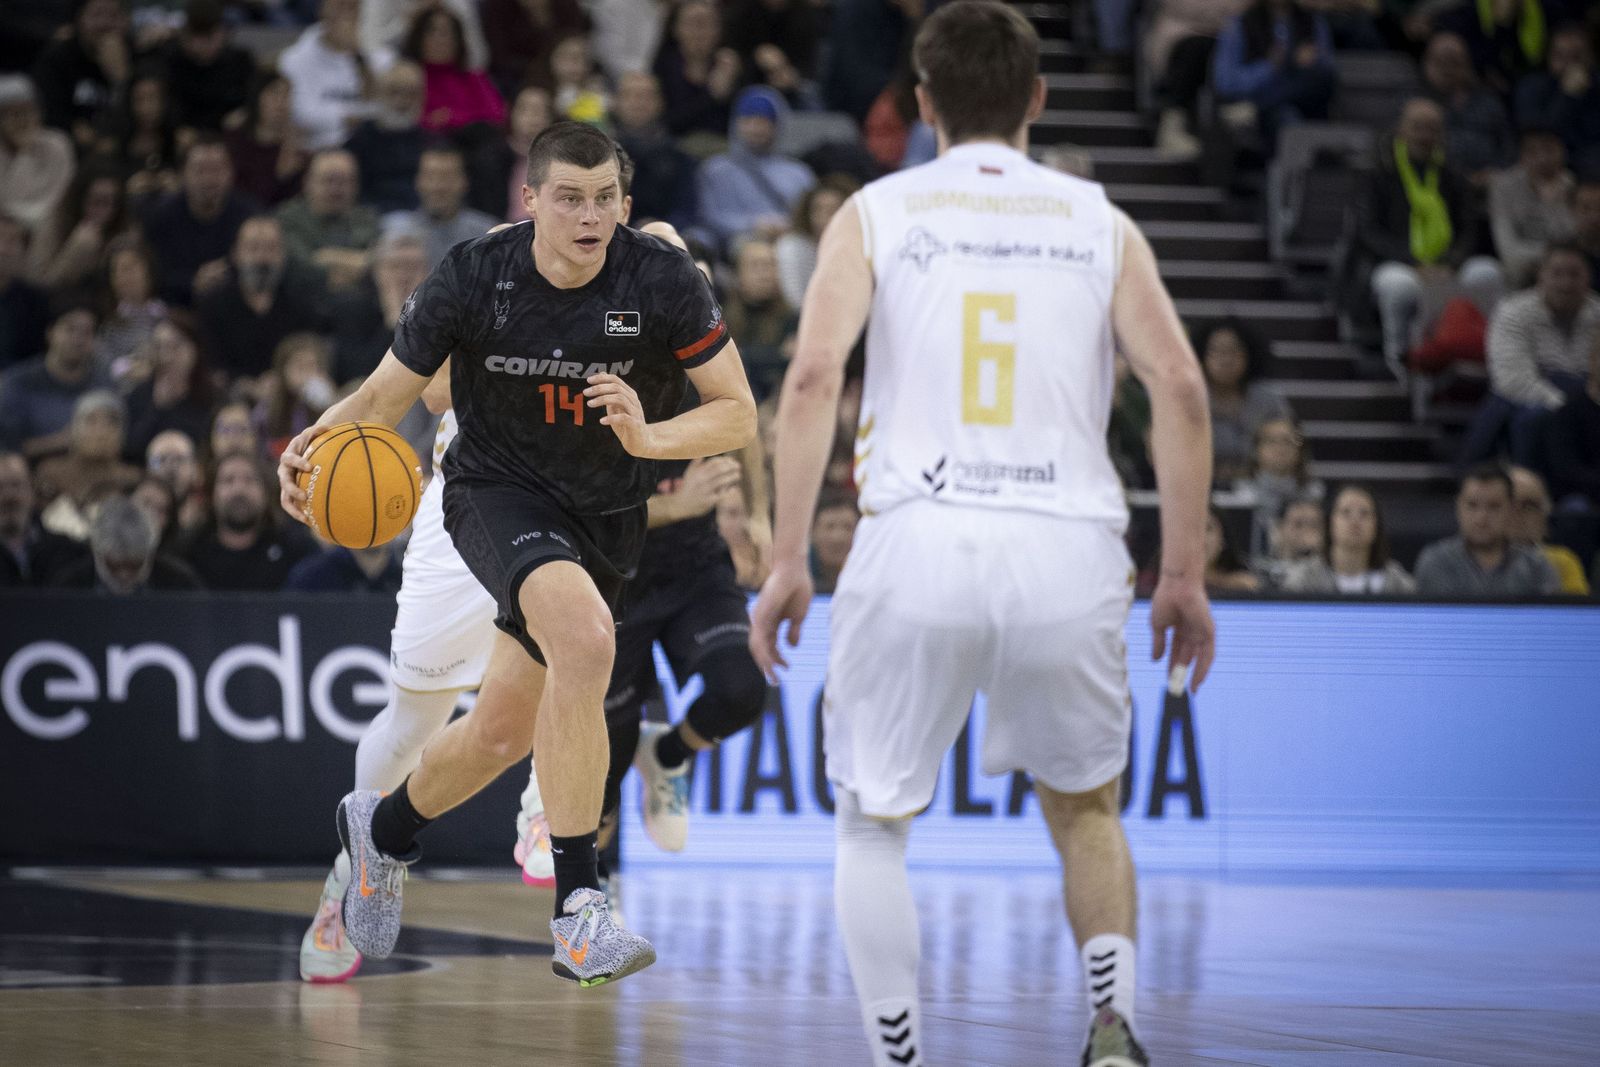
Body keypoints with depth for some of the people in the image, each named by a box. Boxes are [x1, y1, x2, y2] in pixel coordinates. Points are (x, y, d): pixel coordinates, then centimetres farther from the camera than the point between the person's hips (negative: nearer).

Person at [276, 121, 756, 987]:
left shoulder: (663, 282, -15)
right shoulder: (472, 279, -15)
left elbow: (738, 414, -10)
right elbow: (383, 397, -5)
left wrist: (651, 437, -30)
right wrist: (317, 443, -26)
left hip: (605, 516, 3)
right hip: (496, 491, -3)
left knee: (502, 732, 13)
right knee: (584, 634, -34)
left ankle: (384, 830, 48)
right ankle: (577, 912, -33)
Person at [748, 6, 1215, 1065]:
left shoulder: (877, 213, 9)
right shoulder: (1098, 221, 13)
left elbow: (814, 376, -5)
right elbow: (1180, 386, 2)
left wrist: (787, 563, -3)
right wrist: (1185, 574, 7)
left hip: (918, 542, -1)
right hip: (1068, 548, 1)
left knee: (874, 823, 17)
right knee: (1086, 809, 23)